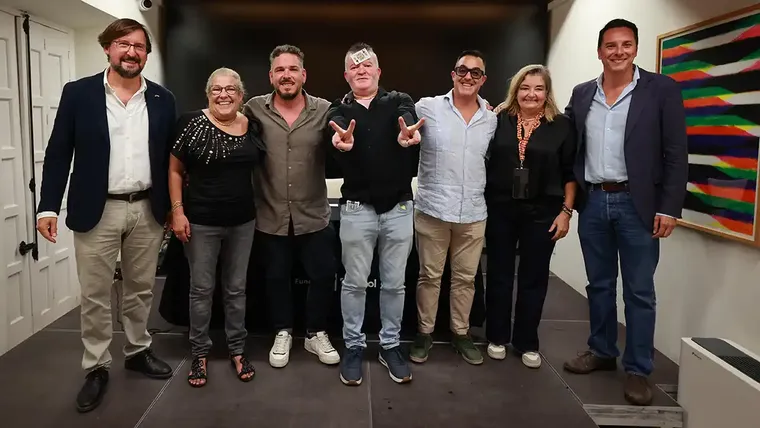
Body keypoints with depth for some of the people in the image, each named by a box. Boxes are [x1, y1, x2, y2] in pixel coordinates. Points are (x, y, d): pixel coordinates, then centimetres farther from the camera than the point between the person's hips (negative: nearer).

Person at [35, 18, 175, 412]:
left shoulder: (162, 100, 4)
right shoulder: (78, 93, -2)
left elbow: (170, 157, 7)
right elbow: (58, 153, -2)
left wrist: (172, 209, 6)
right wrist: (49, 206, -8)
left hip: (147, 210, 2)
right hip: (97, 211, -2)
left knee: (141, 289, 15)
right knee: (94, 295, 6)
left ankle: (138, 351, 33)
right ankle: (96, 367, 21)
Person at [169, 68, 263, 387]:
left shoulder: (253, 127, 2)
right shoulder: (192, 124, -8)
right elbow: (174, 170, -4)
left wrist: (259, 206, 5)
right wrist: (177, 211, -10)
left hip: (242, 221, 3)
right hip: (201, 222, -3)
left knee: (236, 288, 13)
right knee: (201, 289, 8)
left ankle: (237, 350, 27)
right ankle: (199, 354, 24)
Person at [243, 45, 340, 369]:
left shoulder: (324, 111, -4)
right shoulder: (254, 109, -3)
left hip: (314, 216, 0)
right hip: (271, 217, 0)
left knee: (323, 275, 8)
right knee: (277, 277, 14)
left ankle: (316, 334, 30)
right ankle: (283, 333, 35)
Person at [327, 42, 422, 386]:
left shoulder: (399, 102, 4)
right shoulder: (340, 110, 4)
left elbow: (407, 124, -20)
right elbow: (337, 133, -21)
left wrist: (406, 134, -46)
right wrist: (341, 140, -47)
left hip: (399, 207, 1)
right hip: (357, 208, 0)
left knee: (394, 283, 11)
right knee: (354, 282, 9)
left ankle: (390, 346, 27)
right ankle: (353, 346, 25)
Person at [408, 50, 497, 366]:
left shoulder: (492, 119, 7)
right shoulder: (428, 107, -4)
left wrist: (484, 197, 11)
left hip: (473, 213, 3)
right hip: (432, 209, -3)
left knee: (465, 278, 13)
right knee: (429, 276, 8)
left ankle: (461, 333, 29)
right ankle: (425, 333, 24)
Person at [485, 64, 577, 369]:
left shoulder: (561, 125, -1)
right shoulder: (499, 120, 0)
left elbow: (570, 172, 0)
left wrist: (566, 211, -3)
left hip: (542, 213, 0)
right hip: (499, 210, 1)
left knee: (534, 278, 9)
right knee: (499, 275, 10)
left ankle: (526, 343, 23)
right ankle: (497, 337, 26)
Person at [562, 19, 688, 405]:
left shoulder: (662, 90, -3)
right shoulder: (582, 94, 8)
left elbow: (676, 154, -5)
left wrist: (669, 208, -10)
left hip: (636, 205, -3)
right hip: (592, 203, 4)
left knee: (639, 291, 4)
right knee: (599, 285, 14)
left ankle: (638, 370, 17)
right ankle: (602, 352, 30)